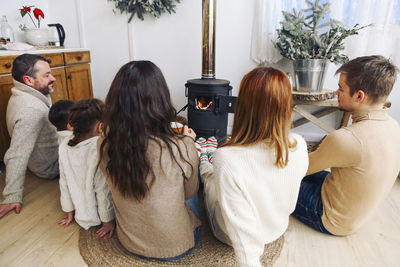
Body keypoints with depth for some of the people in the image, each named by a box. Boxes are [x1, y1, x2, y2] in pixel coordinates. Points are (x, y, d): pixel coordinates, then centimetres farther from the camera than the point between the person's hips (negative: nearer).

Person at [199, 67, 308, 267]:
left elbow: (241, 226, -33)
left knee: (206, 168, 18)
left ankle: (204, 162, 50)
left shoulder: (227, 159, -40)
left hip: (231, 237, -3)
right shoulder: (299, 147, -23)